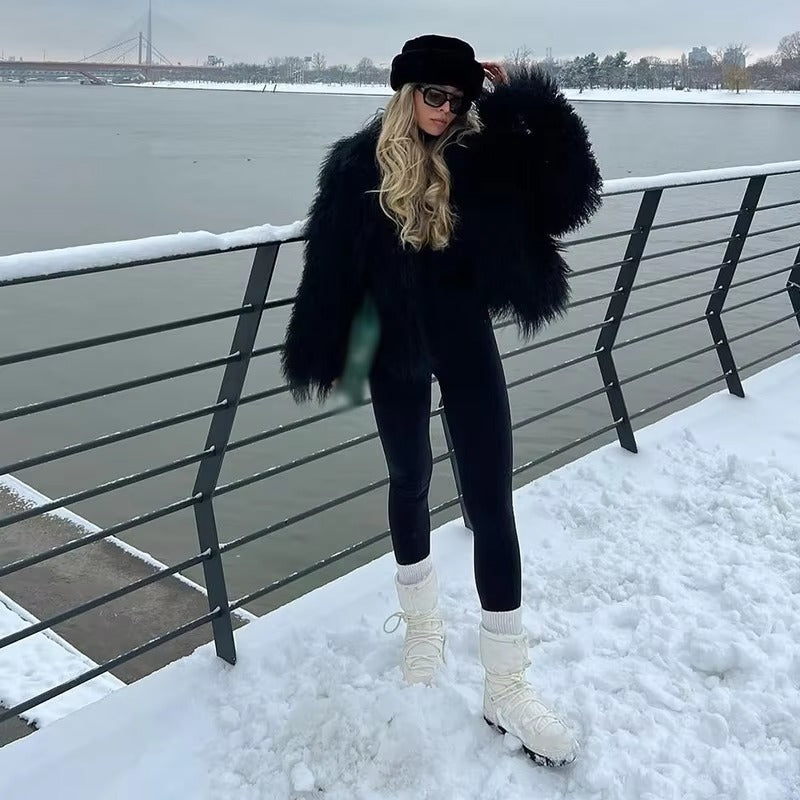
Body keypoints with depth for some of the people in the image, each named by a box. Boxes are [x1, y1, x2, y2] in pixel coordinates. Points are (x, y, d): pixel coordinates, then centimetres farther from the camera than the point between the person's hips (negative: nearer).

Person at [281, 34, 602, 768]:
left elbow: (567, 197, -14)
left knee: (492, 504, -3)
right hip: (395, 351, 0)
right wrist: (324, 358, -5)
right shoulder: (360, 165, -6)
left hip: (465, 345, 0)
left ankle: (506, 688, 7)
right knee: (410, 482, 16)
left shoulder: (481, 159, -4)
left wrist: (520, 102, -16)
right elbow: (330, 265, -5)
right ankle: (422, 623, 40)